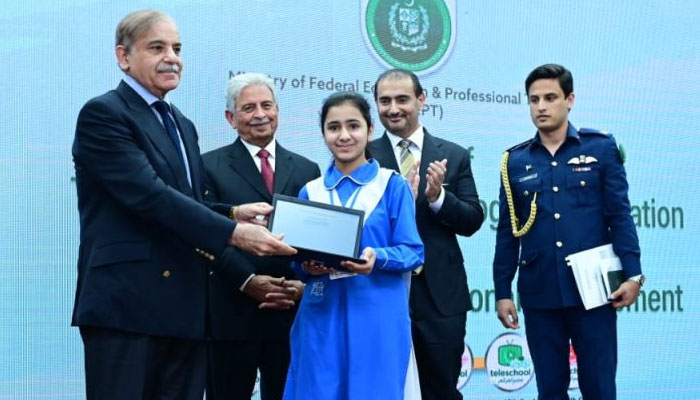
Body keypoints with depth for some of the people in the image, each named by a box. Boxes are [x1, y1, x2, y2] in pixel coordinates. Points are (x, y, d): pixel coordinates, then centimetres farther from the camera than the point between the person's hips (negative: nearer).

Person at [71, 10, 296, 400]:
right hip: (126, 305, -8)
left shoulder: (183, 126, 22)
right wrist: (232, 232, -21)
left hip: (185, 309, 8)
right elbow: (150, 196, -18)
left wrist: (233, 212, 1)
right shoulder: (103, 114, -6)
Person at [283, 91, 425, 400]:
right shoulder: (310, 192, 11)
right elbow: (298, 260, 12)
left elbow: (412, 252, -3)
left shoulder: (393, 186, 1)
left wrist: (378, 258, -21)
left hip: (377, 318, -3)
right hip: (322, 319, 3)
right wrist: (307, 267, -11)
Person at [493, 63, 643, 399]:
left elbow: (619, 215, 0)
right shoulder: (515, 161, 7)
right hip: (539, 294, 2)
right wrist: (502, 292, 6)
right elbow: (507, 232, 9)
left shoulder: (601, 147, 2)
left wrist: (632, 274, -9)